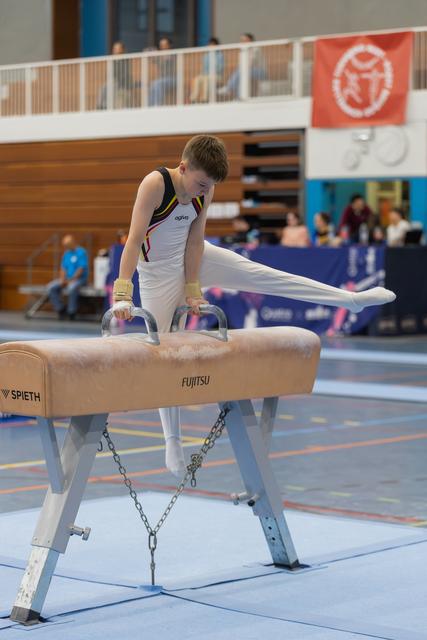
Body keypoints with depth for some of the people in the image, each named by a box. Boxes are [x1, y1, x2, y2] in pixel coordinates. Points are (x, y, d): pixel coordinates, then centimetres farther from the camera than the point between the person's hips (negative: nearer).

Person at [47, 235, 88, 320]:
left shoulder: (81, 252, -9)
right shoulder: (66, 254, 14)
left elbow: (81, 269, -15)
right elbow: (63, 268, 14)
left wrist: (71, 280, -18)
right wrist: (62, 279, -5)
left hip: (79, 279, -7)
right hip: (67, 279, 7)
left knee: (72, 288, -39)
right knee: (51, 287, -15)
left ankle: (71, 312, -24)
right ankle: (61, 309, -5)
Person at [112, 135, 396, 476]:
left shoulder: (205, 189, -13)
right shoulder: (155, 184, -30)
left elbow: (194, 240, -8)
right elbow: (134, 239, -34)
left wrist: (192, 289, -10)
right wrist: (122, 293, -40)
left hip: (193, 256, 4)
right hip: (157, 271, -4)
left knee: (264, 276, -3)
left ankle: (352, 299, 0)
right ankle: (173, 441, 10)